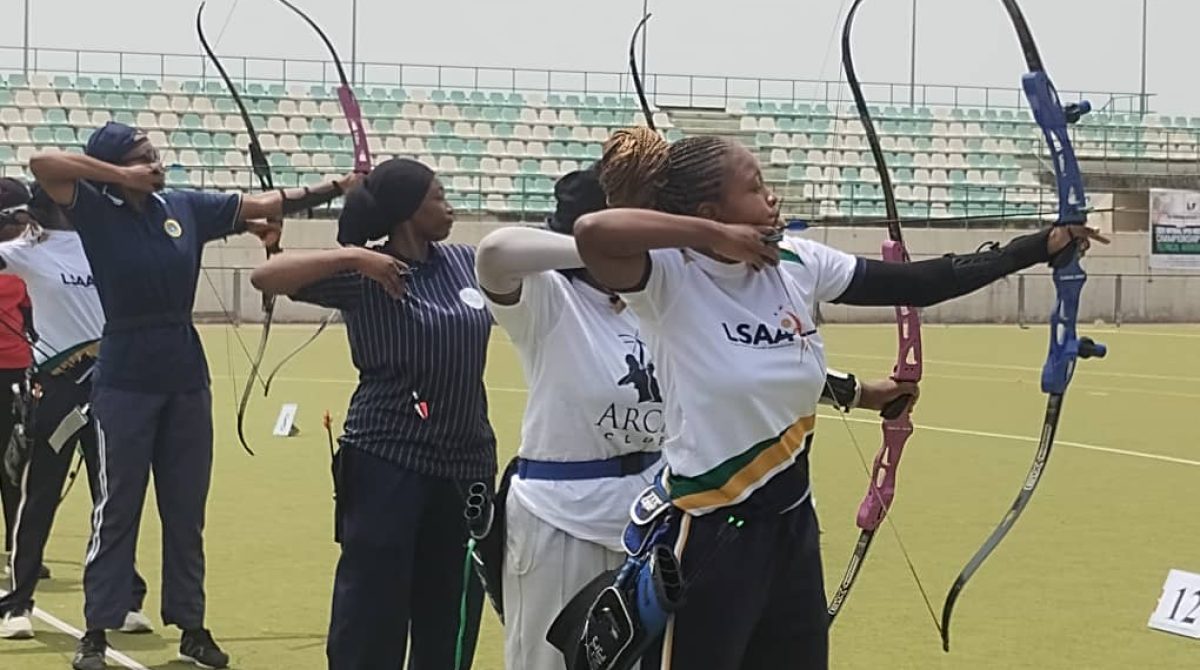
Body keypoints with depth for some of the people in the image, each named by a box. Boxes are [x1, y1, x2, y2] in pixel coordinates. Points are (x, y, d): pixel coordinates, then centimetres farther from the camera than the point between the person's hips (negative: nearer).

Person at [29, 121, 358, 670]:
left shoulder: (187, 208, 4)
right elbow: (42, 163, -21)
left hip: (187, 378, 5)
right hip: (125, 383, -4)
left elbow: (265, 204, 10)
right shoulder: (98, 213, -8)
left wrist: (340, 187, 6)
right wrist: (121, 176, -17)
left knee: (186, 511, 11)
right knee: (117, 510, 0)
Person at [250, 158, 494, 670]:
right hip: (388, 463, -6)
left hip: (466, 464, 6)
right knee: (370, 620, -4)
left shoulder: (467, 263, 8)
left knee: (450, 625, 12)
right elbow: (265, 278, -18)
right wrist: (352, 257, -25)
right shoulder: (363, 277, -9)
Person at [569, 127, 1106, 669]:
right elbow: (593, 232, -36)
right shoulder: (669, 281, -16)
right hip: (711, 537, -7)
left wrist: (1040, 246, 6)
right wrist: (713, 236, -25)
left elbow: (919, 283, 7)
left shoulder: (797, 264, 2)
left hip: (793, 526, 7)